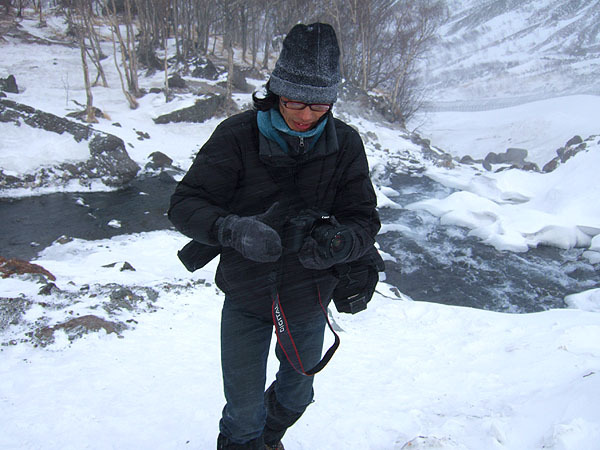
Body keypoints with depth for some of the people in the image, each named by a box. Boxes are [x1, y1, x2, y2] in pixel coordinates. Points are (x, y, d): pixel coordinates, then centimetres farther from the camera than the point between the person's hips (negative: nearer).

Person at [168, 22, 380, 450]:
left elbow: (364, 219, -10)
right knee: (244, 413, 6)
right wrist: (233, 229, -40)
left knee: (296, 394, 26)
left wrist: (337, 242, -33)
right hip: (246, 297, -3)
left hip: (309, 299, 3)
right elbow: (185, 203, -20)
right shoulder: (237, 135, -19)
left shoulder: (344, 144, -12)